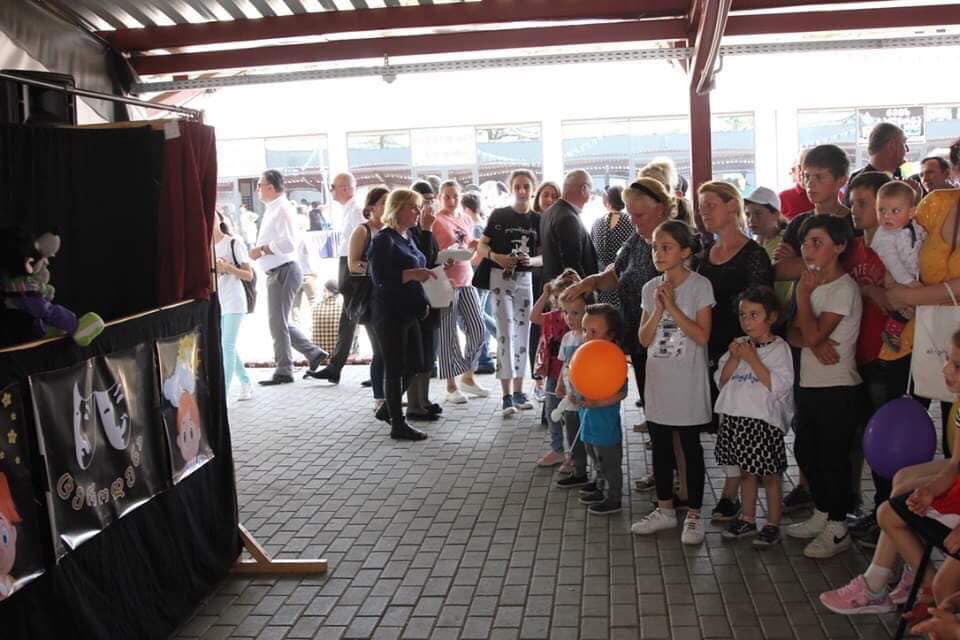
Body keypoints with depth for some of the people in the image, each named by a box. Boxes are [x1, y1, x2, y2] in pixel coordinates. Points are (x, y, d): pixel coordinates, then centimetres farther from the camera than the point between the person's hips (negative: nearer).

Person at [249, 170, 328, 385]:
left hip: (283, 271, -10)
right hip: (277, 272, 10)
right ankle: (313, 352, 21)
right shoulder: (272, 209, 15)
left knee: (277, 323, -3)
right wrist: (260, 250, 8)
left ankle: (283, 371, 6)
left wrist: (262, 249, -19)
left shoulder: (282, 209, -14)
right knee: (280, 322, 15)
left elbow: (289, 242, -25)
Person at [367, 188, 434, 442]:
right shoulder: (383, 240, -12)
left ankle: (387, 409, 30)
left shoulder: (408, 238, 14)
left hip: (409, 313, 9)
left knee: (414, 365, 11)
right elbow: (380, 278, -20)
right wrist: (411, 274, -29)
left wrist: (423, 302, 14)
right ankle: (398, 425, 8)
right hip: (389, 314, -9)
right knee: (395, 368, -1)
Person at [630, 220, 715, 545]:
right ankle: (665, 509, 28)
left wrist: (673, 306, -19)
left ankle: (694, 515, 15)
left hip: (687, 382, -5)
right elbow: (644, 339, 1)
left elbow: (702, 336, -15)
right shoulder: (650, 288, 4)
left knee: (690, 447, 4)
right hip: (658, 379, 5)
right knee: (660, 445, 14)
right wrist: (658, 309, -14)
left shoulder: (700, 286, -9)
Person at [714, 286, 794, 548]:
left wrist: (752, 359, -18)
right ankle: (747, 519, 31)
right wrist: (734, 358, -11)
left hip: (765, 420, -5)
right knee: (745, 472, 17)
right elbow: (721, 381, 5)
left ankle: (773, 525, 19)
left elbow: (778, 386, -18)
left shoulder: (779, 348, -8)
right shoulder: (738, 345, 8)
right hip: (736, 418, 5)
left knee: (770, 475, 6)